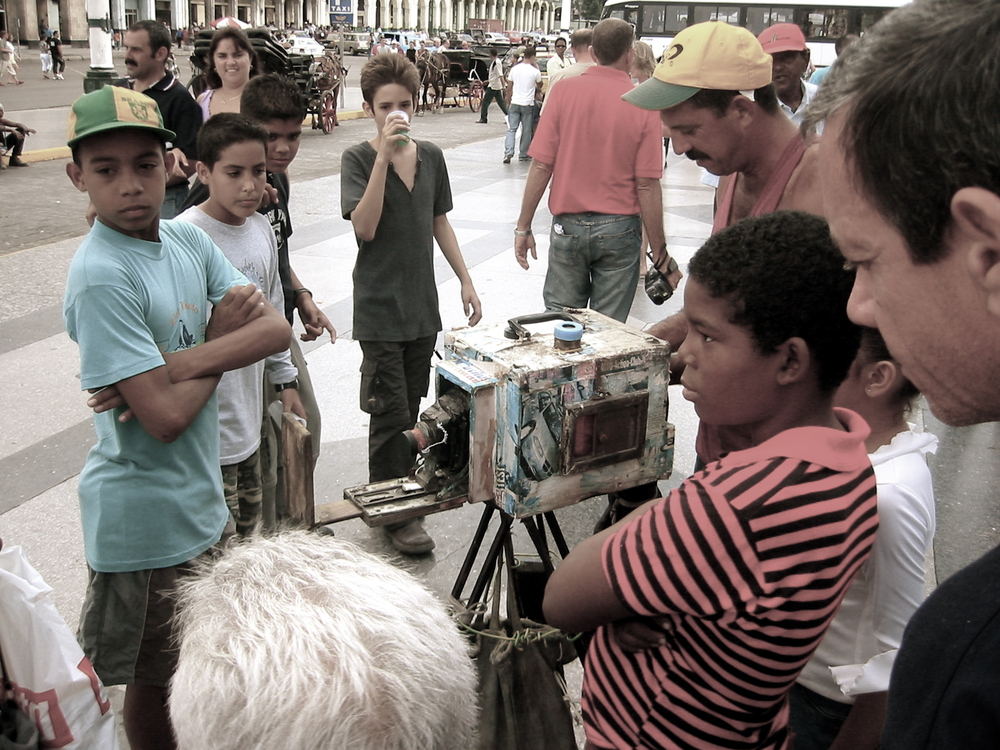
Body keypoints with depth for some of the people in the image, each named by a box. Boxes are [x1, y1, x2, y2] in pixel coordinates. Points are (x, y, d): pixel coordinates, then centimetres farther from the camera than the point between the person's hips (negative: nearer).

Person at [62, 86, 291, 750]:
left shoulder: (188, 240, -1)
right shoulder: (102, 277, -23)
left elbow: (275, 329, -9)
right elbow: (165, 417, -26)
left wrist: (177, 363, -22)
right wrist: (223, 338, -11)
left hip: (202, 497, 7)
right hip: (145, 520, -7)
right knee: (154, 681, 14)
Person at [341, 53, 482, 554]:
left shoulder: (431, 156, 6)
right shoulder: (358, 159, -8)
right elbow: (365, 227, -22)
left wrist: (466, 281, 12)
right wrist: (384, 155, -24)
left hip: (422, 304, 5)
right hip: (379, 307, -5)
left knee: (409, 410, 14)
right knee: (391, 412, -1)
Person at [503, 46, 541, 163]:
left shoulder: (514, 69, 2)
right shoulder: (535, 71, -7)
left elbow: (510, 86, 10)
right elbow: (539, 86, 10)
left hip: (515, 103, 2)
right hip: (528, 105, -2)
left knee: (511, 129, 4)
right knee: (526, 131, 9)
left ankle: (508, 152, -13)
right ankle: (523, 155, 14)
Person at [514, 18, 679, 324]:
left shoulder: (564, 90, -4)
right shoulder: (644, 105, -6)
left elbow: (541, 165, -7)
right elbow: (647, 185, -8)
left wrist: (523, 227, 1)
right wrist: (659, 252, -1)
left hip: (568, 226, 1)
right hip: (619, 229, -1)